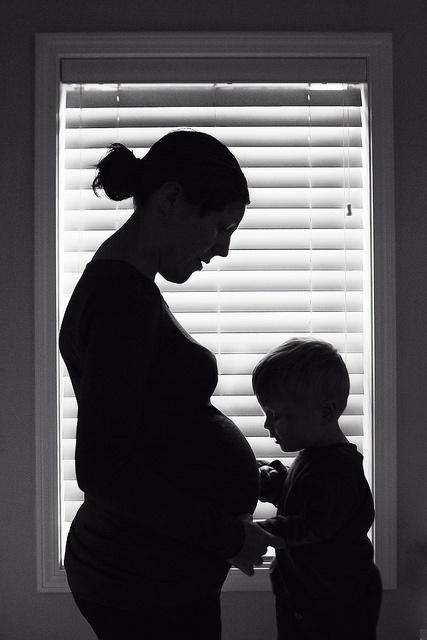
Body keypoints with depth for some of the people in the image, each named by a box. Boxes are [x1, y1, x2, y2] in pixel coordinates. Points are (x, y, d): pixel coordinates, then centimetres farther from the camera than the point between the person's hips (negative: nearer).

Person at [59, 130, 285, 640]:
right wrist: (227, 535, -19)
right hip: (150, 584, -10)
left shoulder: (117, 284, 12)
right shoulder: (124, 295, -21)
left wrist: (239, 478, 16)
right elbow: (101, 468, -26)